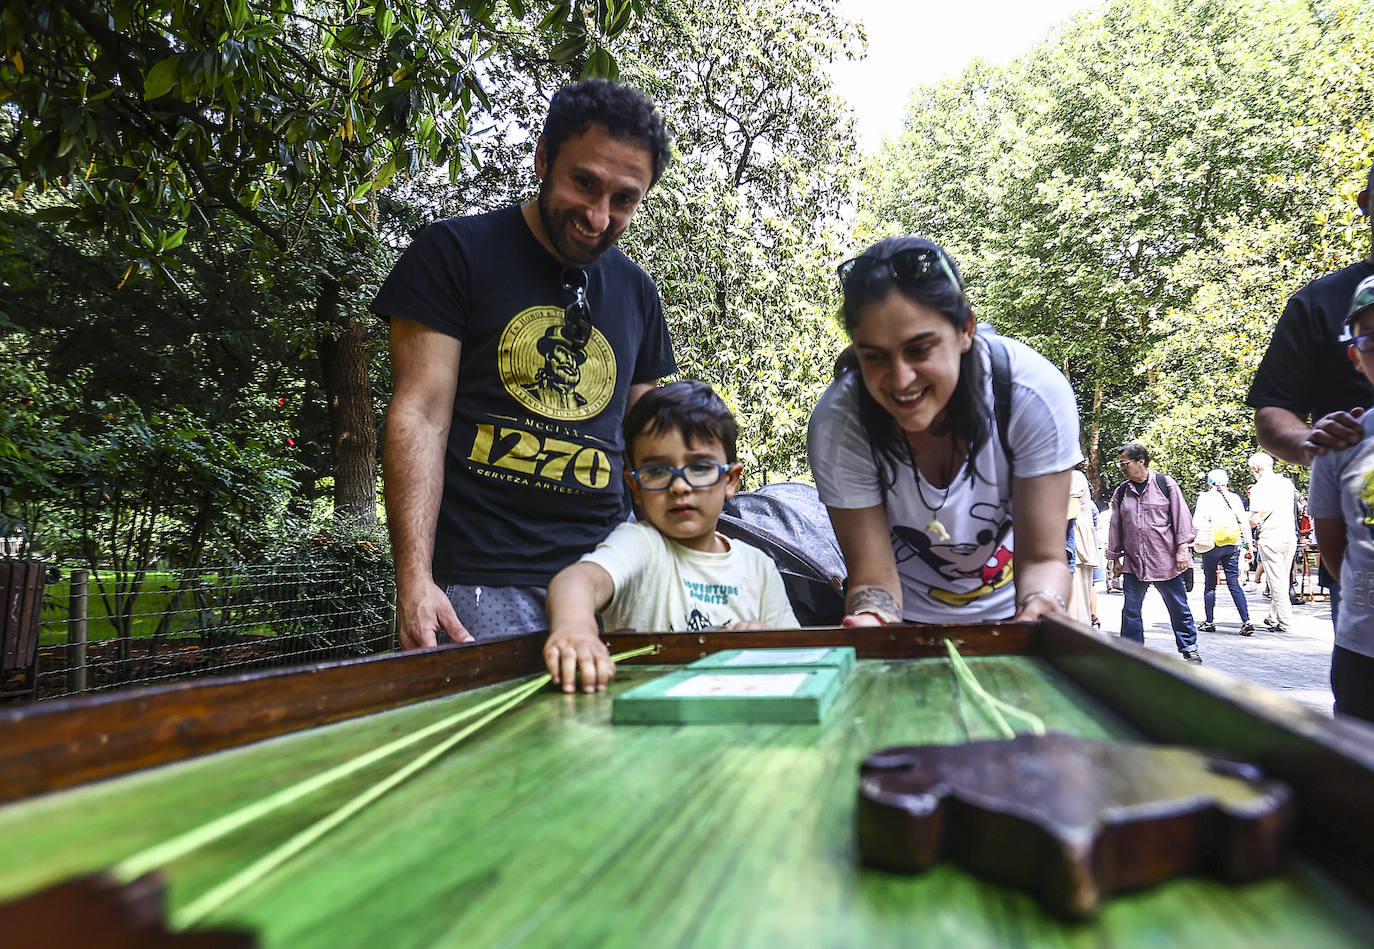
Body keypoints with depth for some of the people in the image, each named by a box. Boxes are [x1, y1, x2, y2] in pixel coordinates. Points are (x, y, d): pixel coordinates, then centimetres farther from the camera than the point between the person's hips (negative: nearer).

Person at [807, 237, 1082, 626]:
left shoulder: (1036, 393, -25)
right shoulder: (837, 423, -25)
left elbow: (1042, 557, -19)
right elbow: (873, 576, -20)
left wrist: (1040, 605, -41)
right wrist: (870, 620, -42)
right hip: (908, 614, -1)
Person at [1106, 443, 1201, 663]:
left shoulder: (1165, 484, 0)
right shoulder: (1121, 492, 10)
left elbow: (1181, 516, 1)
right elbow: (1115, 527, 14)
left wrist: (1183, 548, -5)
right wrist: (1115, 557, 13)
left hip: (1165, 560, -3)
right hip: (1133, 563, 3)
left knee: (1178, 607, 7)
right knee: (1130, 610, 2)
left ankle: (1189, 649, 20)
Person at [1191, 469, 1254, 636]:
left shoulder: (1204, 497, -3)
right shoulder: (1234, 497, 5)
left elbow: (1196, 522, -7)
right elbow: (1244, 521, 5)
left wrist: (1195, 540, 8)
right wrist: (1247, 543, 11)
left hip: (1211, 546, -3)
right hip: (1232, 546, 3)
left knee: (1210, 583, 7)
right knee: (1234, 583, 4)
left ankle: (1209, 621, 11)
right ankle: (1246, 621, -5)